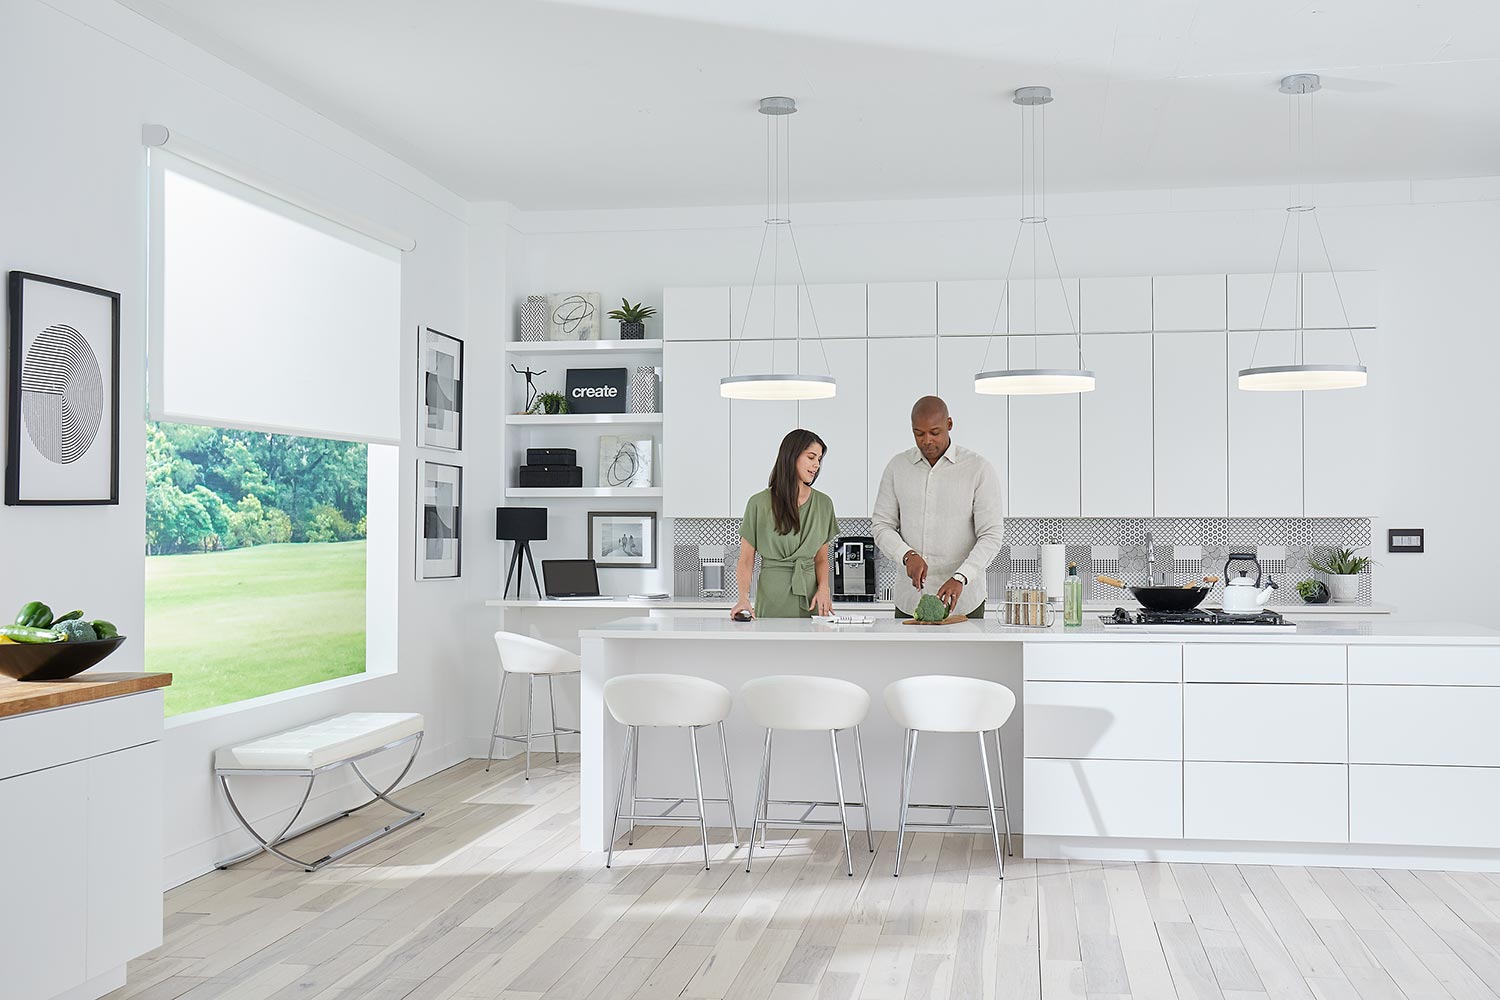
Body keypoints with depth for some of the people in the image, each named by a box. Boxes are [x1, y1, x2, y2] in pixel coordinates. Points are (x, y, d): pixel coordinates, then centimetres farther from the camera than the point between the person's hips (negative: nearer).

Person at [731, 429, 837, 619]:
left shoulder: (823, 503, 9)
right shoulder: (760, 503, -2)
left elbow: (821, 559, 13)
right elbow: (745, 560, -2)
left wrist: (823, 588, -6)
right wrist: (743, 598, -18)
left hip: (810, 596, 3)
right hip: (772, 596, -3)